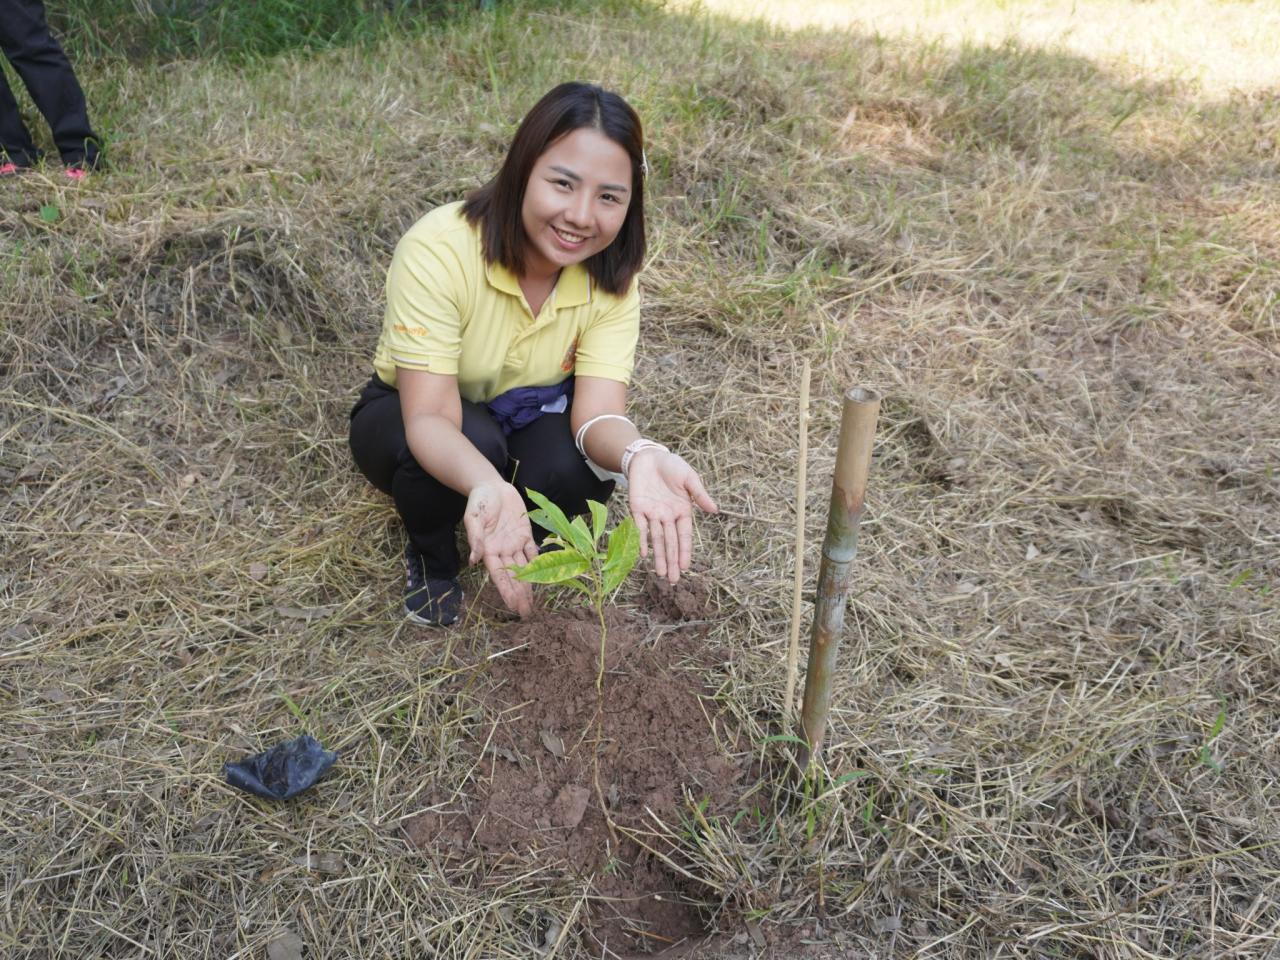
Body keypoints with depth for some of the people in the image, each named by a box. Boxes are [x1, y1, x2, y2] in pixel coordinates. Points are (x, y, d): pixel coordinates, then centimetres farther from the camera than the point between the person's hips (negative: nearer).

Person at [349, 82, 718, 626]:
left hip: (529, 421, 3)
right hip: (407, 417, -2)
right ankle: (432, 559, -3)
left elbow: (598, 412, -28)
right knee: (475, 439, -36)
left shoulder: (612, 275, -19)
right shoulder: (438, 250, -32)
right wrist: (488, 487, -59)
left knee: (576, 465, -31)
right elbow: (429, 417, -37)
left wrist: (639, 457, -52)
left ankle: (527, 546, 4)